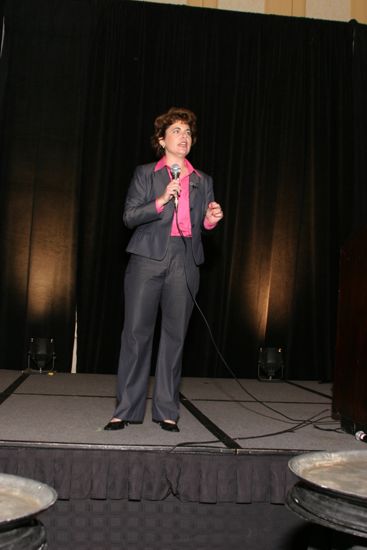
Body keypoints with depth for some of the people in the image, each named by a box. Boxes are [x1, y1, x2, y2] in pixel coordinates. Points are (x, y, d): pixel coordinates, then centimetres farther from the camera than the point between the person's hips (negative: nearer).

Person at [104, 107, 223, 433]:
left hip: (185, 262, 2)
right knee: (136, 331, -4)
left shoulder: (202, 181, 19)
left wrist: (211, 220, -3)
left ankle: (167, 411, 8)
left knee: (175, 335, 0)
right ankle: (126, 409, 3)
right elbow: (129, 217, 1)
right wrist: (161, 201, -12)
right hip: (148, 259, -2)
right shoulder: (145, 174, 11)